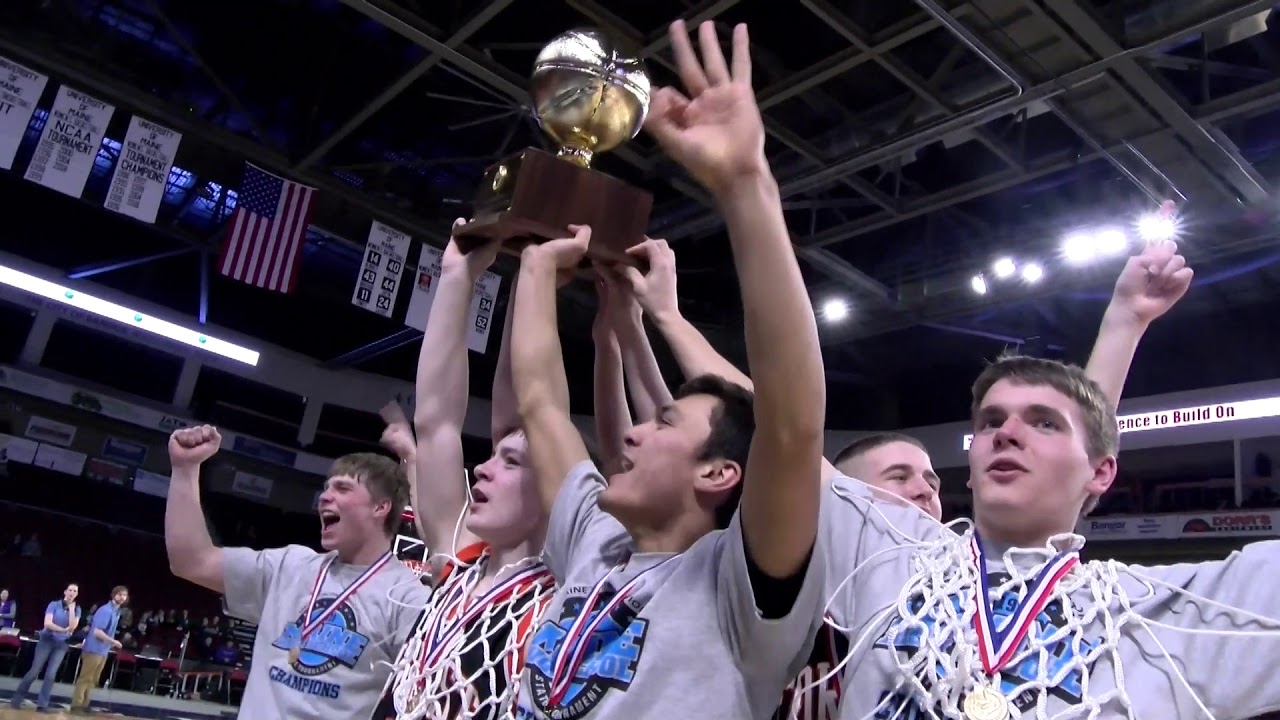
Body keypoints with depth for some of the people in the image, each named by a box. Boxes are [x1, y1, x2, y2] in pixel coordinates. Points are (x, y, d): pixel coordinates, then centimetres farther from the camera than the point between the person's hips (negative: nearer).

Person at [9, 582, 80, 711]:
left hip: (61, 644, 2)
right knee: (34, 671, -2)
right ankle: (16, 699, 14)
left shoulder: (77, 610, 2)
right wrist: (64, 630, -13)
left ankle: (42, 705, 0)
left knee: (51, 674, -6)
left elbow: (73, 627, -12)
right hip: (46, 640, -2)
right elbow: (47, 623, -14)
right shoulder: (54, 605, -5)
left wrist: (71, 608, -12)